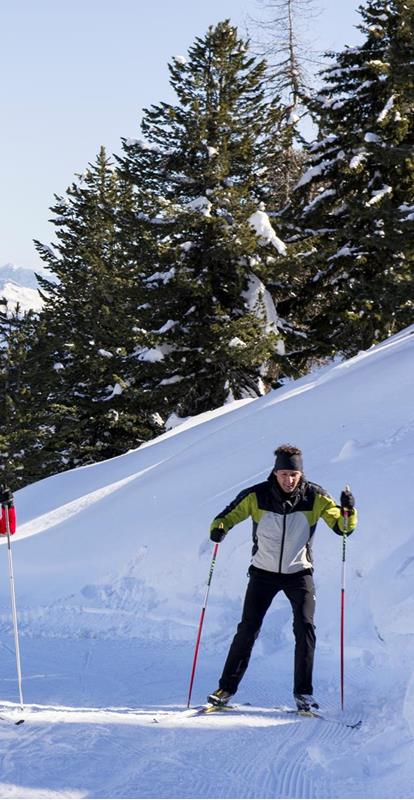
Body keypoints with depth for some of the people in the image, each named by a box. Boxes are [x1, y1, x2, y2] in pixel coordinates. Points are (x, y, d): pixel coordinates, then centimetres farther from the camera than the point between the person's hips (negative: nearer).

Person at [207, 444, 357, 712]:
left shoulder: (315, 497, -10)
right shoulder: (257, 496, -11)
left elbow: (342, 527, -7)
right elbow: (230, 515, 0)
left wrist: (348, 510, -28)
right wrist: (219, 528, -22)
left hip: (299, 572, 0)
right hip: (264, 572, 0)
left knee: (305, 627, -12)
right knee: (248, 630, -3)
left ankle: (303, 692, -2)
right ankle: (227, 688, 7)